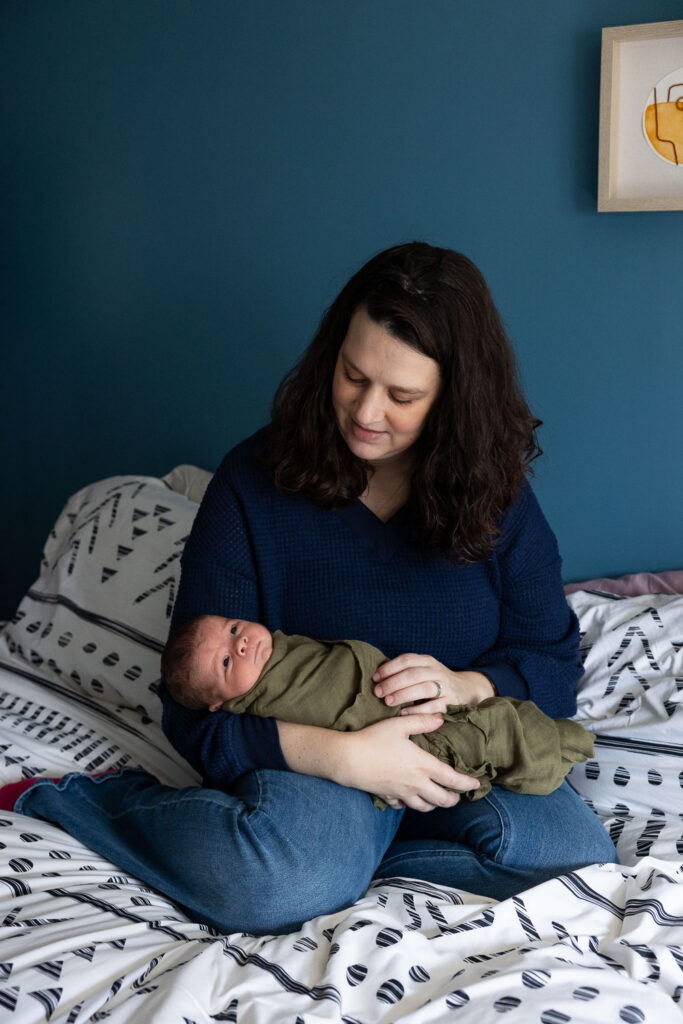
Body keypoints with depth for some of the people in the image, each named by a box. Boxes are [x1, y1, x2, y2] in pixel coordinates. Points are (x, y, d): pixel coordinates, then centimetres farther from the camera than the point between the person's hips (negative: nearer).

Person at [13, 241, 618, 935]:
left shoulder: (494, 492, -1)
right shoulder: (254, 482, -9)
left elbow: (554, 662, 4)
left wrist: (469, 685, -19)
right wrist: (345, 756, -26)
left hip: (460, 756, 4)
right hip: (306, 758, -3)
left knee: (574, 851, -27)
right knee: (280, 887, -36)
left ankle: (336, 856, -13)